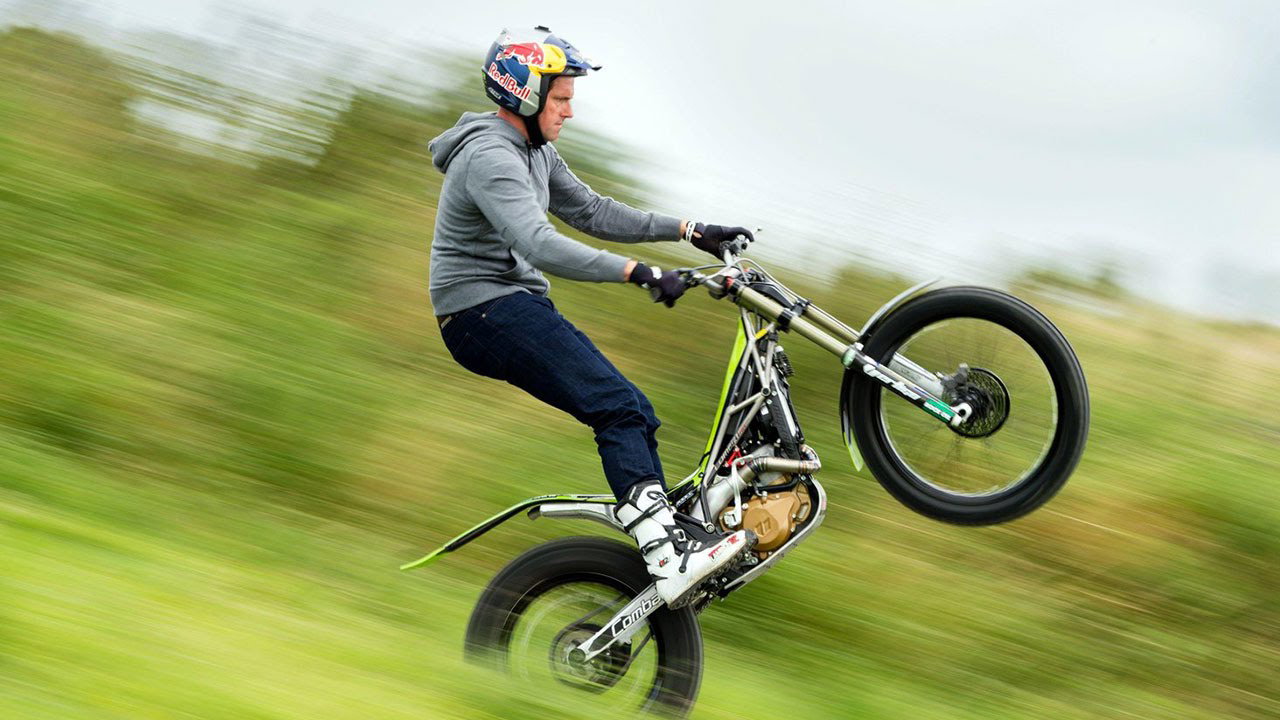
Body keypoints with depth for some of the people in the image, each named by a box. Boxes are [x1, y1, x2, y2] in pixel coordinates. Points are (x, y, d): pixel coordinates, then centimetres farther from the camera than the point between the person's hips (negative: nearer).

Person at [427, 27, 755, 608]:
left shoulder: (535, 153, 15)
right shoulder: (490, 157, -18)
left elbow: (592, 213, 18)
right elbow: (539, 245, -32)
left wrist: (690, 231, 10)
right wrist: (638, 273, -39)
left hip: (518, 308, 11)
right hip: (485, 312, -10)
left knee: (634, 414, 4)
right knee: (617, 407, -22)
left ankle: (671, 541, 6)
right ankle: (668, 557, -30)